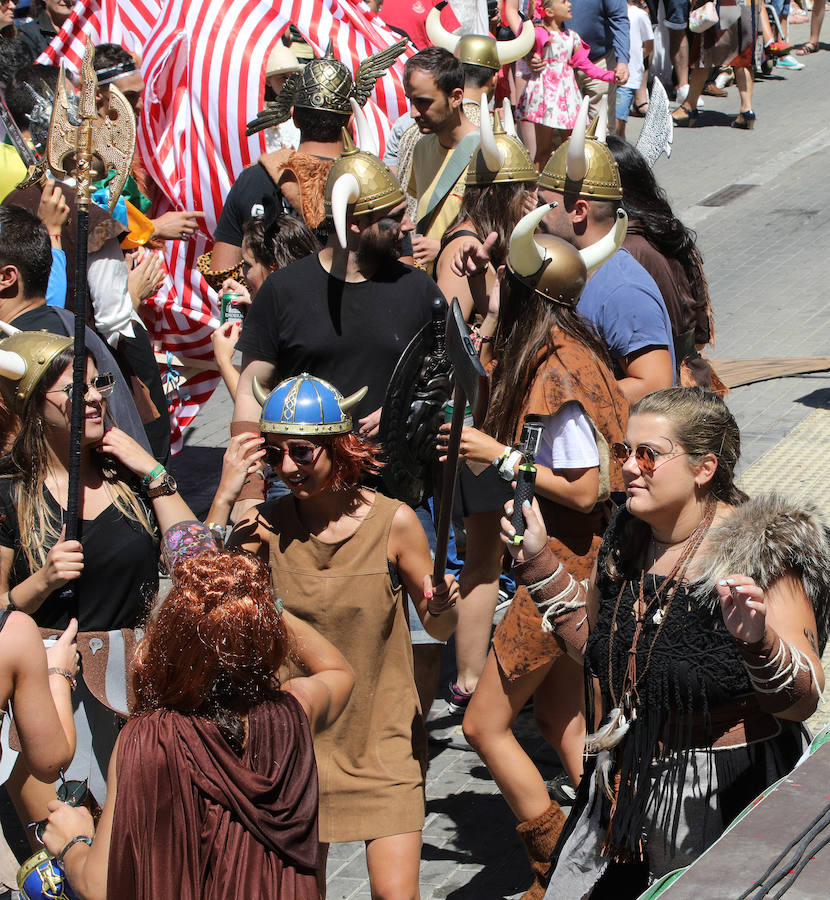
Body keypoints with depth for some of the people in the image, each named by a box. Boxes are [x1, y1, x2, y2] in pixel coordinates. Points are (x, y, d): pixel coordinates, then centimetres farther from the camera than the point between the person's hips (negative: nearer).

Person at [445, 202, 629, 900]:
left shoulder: (555, 375, -22)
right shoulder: (566, 353, 6)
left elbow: (584, 488, -23)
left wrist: (500, 455, -19)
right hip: (569, 559, 10)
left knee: (485, 723, -1)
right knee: (559, 713, 19)